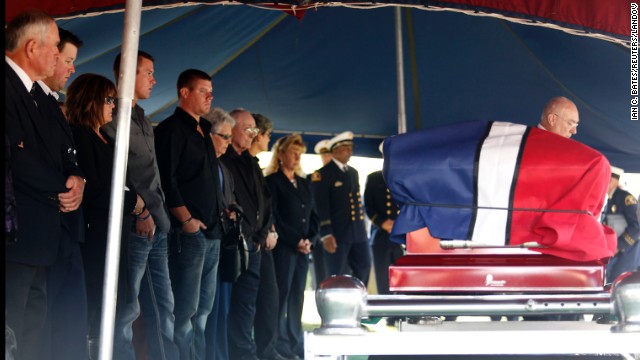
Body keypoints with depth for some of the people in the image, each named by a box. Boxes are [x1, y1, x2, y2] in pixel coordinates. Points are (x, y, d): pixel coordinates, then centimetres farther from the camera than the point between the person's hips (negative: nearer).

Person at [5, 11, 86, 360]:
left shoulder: (37, 94, 18)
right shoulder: (9, 87, -14)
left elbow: (59, 152, 21)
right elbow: (15, 157, -22)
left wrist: (76, 177, -2)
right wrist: (60, 191, -10)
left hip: (39, 236, 10)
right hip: (17, 235, -10)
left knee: (32, 331, 13)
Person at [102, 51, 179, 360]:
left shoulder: (144, 122, 22)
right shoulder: (112, 116, -7)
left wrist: (161, 214, 12)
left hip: (156, 226, 9)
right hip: (134, 226, -9)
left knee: (163, 307, 9)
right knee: (127, 309, -6)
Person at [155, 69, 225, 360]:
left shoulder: (203, 131, 20)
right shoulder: (172, 129, -7)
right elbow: (166, 179, -16)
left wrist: (221, 213, 11)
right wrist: (186, 220, -18)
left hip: (212, 231, 9)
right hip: (189, 231, -9)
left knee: (203, 308, 11)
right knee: (186, 308, -9)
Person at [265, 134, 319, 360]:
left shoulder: (303, 183, 17)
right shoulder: (272, 181, -4)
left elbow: (313, 214, 17)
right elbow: (273, 217, -11)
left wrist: (308, 239, 1)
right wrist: (295, 241, -12)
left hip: (303, 248, 6)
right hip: (283, 247, -6)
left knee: (297, 298, 7)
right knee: (281, 296, -5)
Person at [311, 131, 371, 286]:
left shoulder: (353, 172, 18)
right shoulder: (323, 174, -6)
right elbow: (321, 206, -12)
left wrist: (362, 223, 16)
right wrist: (326, 234, -18)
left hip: (358, 233, 7)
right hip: (337, 234, -7)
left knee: (364, 269, 5)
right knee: (338, 278, -1)